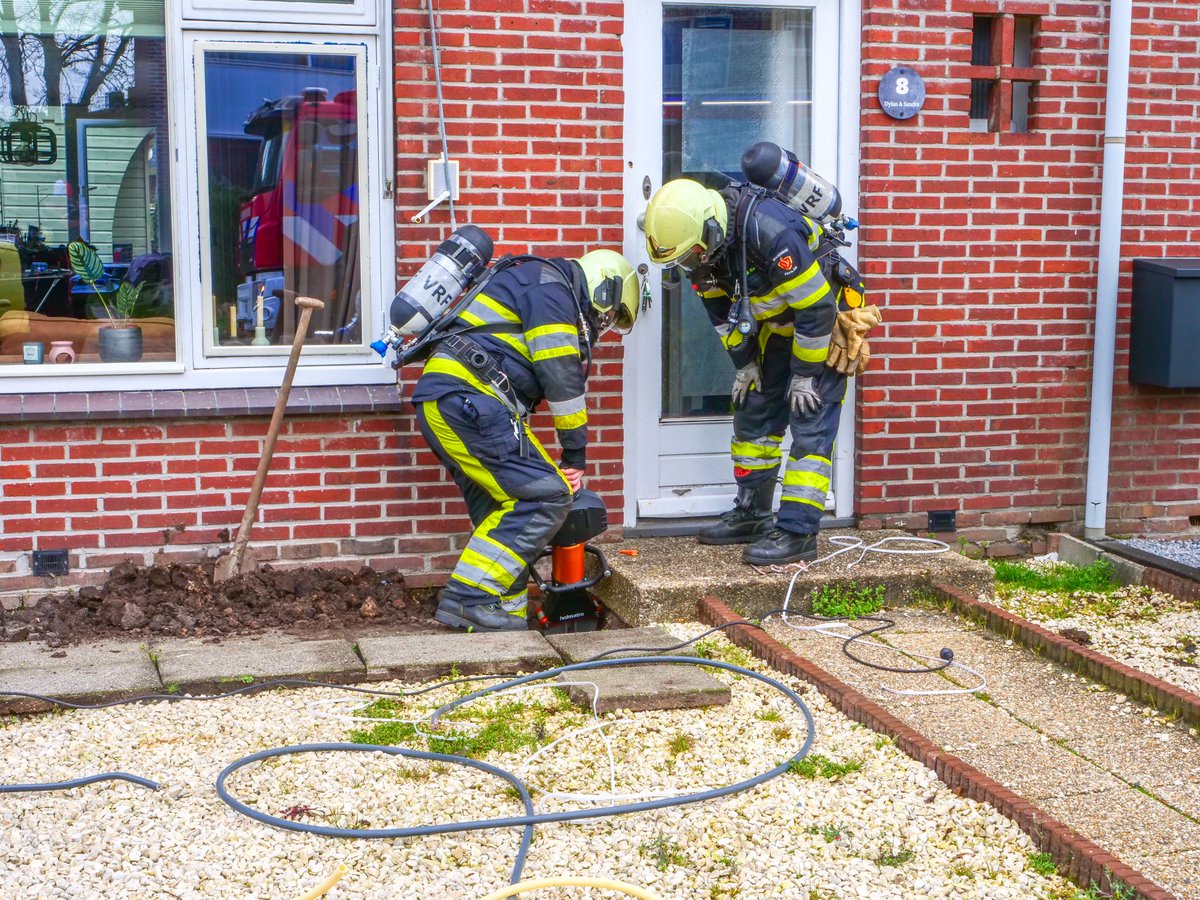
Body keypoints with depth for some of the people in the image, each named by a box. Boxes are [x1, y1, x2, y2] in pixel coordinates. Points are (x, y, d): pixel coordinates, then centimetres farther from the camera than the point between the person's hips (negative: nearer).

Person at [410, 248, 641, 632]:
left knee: (502, 511, 13)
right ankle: (469, 597, -14)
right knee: (545, 496, -13)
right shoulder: (550, 285, -1)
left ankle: (504, 616, 15)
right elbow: (561, 378, -8)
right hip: (469, 401, -11)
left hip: (442, 407, 11)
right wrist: (576, 453, -2)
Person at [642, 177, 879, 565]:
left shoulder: (770, 232, -37)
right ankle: (751, 516, 23)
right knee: (753, 415, 12)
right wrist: (744, 363, 7)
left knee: (810, 427, -13)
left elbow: (817, 308, -29)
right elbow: (721, 309, 6)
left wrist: (805, 375, -20)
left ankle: (798, 532, -11)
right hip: (779, 323, 8)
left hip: (828, 317, -8)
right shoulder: (706, 242, -12)